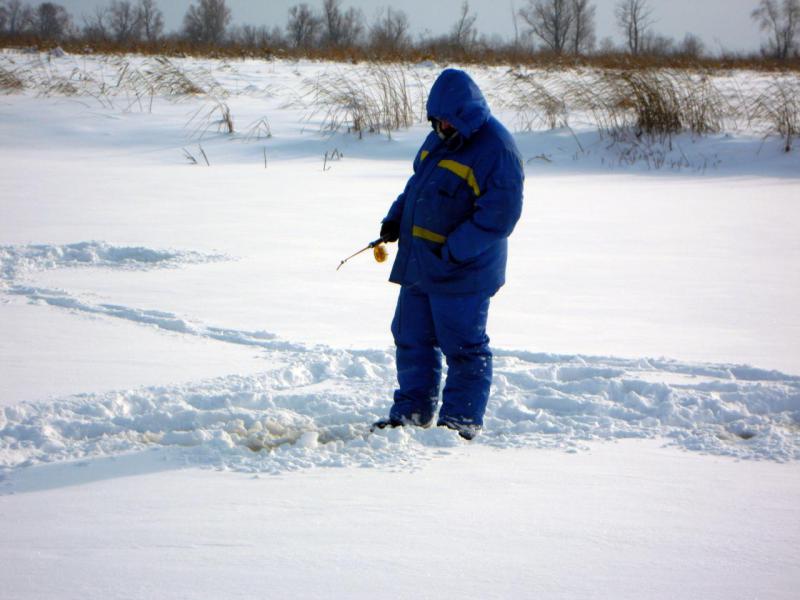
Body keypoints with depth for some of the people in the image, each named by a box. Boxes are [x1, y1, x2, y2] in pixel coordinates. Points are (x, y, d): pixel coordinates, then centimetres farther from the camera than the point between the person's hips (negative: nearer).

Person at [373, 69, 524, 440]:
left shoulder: (496, 151, -17)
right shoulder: (439, 138, 10)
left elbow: (498, 217, -21)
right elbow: (417, 184, 24)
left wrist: (453, 252, -22)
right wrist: (395, 219, 9)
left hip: (462, 271, -9)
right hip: (417, 265, 9)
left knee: (463, 346, 0)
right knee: (412, 338, 14)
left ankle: (462, 419, 10)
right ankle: (412, 410, 25)